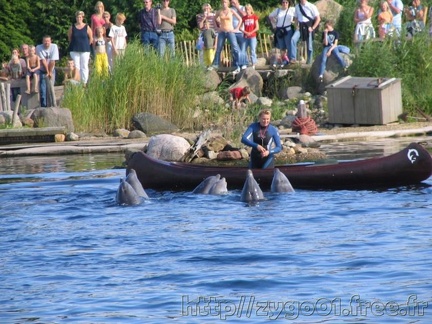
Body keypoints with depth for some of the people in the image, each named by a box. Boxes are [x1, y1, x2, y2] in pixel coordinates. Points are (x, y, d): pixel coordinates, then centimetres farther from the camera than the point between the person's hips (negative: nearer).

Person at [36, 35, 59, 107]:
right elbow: (43, 61, -16)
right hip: (42, 71, -1)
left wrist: (50, 72, -13)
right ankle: (43, 106, -6)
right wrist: (47, 71, -16)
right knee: (42, 89, -8)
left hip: (51, 70, 1)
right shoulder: (39, 48, -15)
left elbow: (52, 61, -13)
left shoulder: (54, 47, -13)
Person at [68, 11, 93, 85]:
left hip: (85, 50, -1)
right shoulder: (72, 27, 1)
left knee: (84, 67, 1)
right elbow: (69, 37, 10)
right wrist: (74, 44, 10)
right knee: (76, 67, 0)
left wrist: (86, 45, 8)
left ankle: (84, 82, 5)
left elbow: (91, 38, 5)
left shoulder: (87, 27, -1)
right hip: (74, 50, 1)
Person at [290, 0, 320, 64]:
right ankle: (293, 58, -23)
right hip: (301, 26, 3)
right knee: (293, 39, -20)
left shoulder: (311, 6, -4)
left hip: (308, 27, -3)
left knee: (309, 45, 2)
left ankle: (309, 61, 16)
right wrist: (297, 26, 5)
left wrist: (312, 28, -10)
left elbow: (318, 19, -3)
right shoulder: (297, 7, 9)